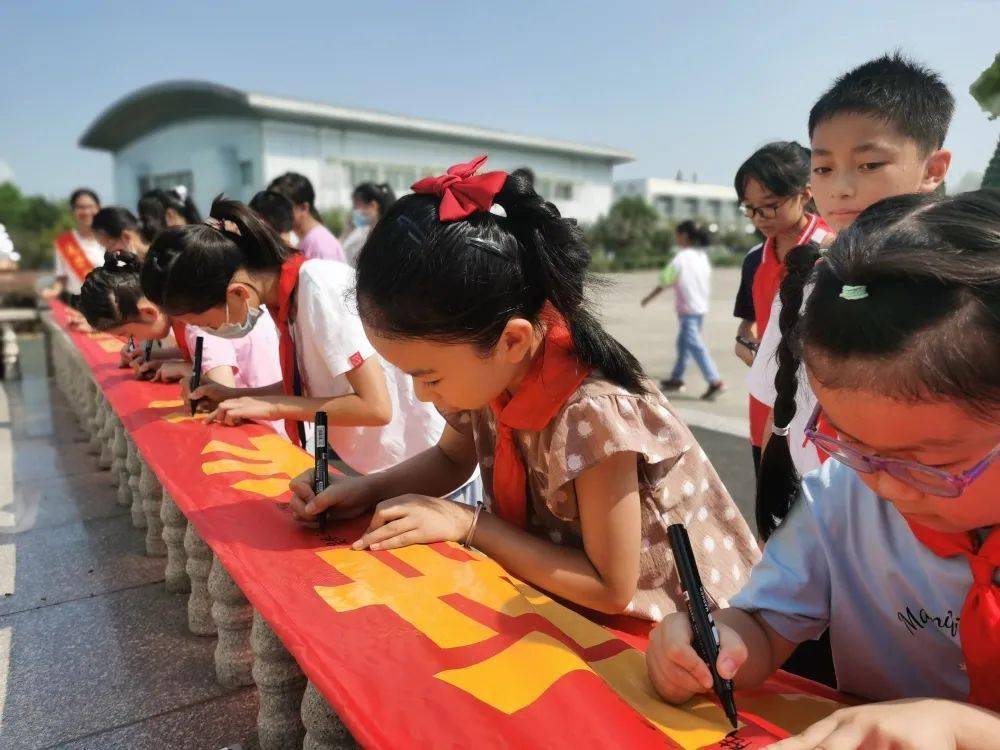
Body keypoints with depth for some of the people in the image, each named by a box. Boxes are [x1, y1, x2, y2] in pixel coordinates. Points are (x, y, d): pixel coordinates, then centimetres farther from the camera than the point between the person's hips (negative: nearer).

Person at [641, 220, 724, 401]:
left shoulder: (680, 258, -12)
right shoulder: (702, 256, 9)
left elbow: (664, 283, -7)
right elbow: (707, 282, 12)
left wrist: (648, 299, 4)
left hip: (688, 309, -8)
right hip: (702, 308, 8)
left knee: (695, 346, -10)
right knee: (683, 343, 18)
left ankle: (715, 381, -16)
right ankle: (677, 378, 26)